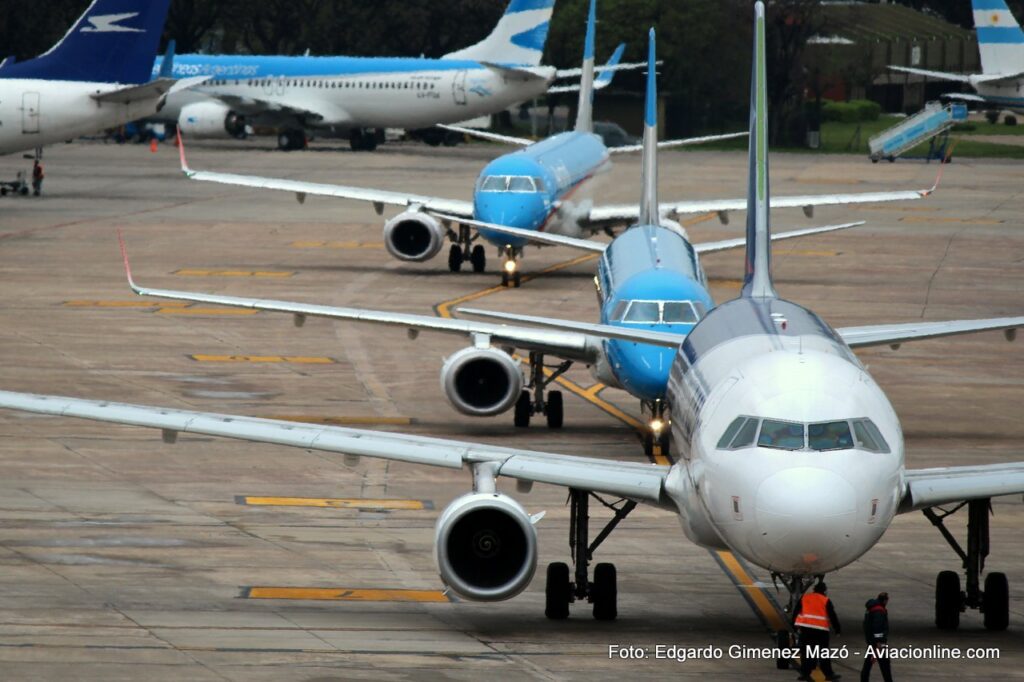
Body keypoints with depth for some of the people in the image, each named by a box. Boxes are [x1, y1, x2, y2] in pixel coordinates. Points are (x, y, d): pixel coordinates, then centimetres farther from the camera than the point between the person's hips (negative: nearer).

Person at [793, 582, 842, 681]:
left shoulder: (804, 598, 11)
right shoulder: (826, 600, 1)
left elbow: (796, 613, 12)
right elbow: (832, 616, 1)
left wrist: (796, 627, 19)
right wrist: (838, 630, 8)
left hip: (805, 628, 2)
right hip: (821, 630, -2)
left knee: (805, 652, 7)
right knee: (823, 653, 3)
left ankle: (805, 673, 4)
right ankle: (828, 674, 4)